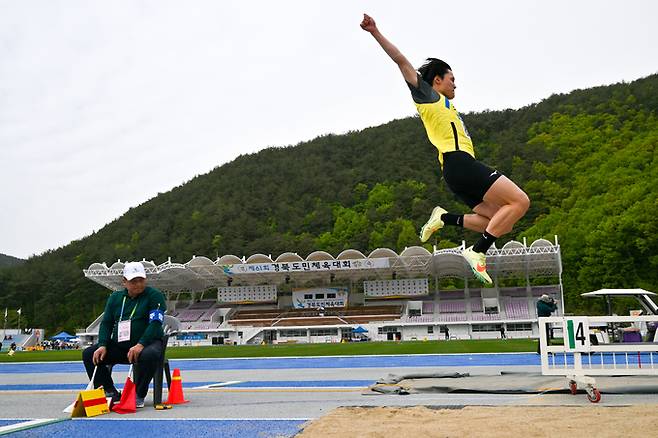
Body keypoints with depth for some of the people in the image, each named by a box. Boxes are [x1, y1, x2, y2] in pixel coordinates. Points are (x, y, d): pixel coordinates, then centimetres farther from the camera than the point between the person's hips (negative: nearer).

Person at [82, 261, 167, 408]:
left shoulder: (154, 295, -6)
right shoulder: (115, 297, 11)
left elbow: (155, 323, -16)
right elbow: (106, 323, 11)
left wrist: (140, 345, -28)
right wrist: (103, 345, -6)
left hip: (147, 342, -5)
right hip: (119, 345, 5)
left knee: (149, 355, -39)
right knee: (88, 353, -8)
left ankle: (139, 396, -18)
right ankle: (110, 392, -3)